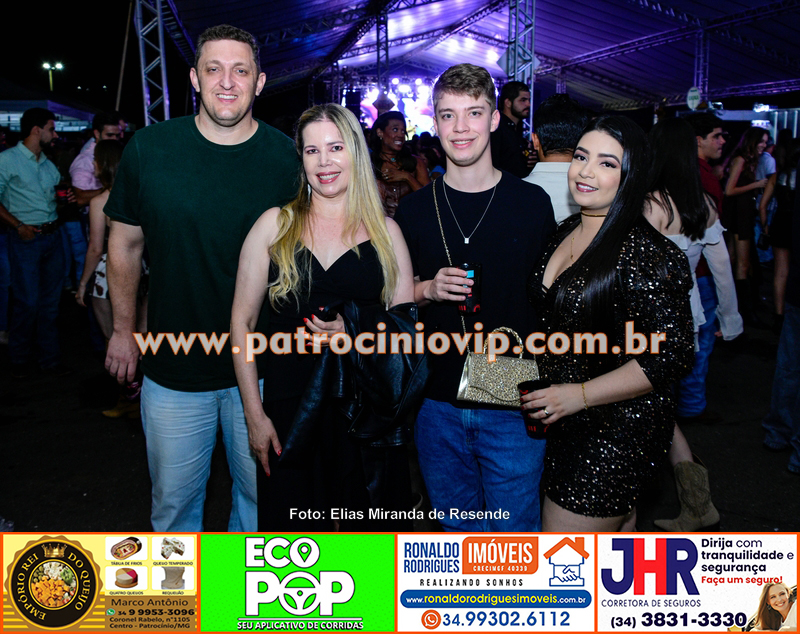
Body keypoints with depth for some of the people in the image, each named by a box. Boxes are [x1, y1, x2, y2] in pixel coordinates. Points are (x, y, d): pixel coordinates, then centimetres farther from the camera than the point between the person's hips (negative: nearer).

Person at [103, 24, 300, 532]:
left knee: (259, 490, 18)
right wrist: (123, 329, 7)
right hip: (173, 366, 0)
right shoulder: (148, 148, -6)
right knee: (174, 497, 16)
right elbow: (125, 242, 5)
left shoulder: (288, 159, -8)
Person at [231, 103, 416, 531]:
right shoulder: (274, 225, 3)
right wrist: (254, 414, -1)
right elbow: (242, 322, 4)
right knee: (291, 525, 6)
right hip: (289, 410, 0)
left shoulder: (385, 231, 5)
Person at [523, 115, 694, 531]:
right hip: (562, 421, 8)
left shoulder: (644, 254, -20)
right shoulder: (568, 231, 4)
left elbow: (671, 356, -22)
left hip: (618, 430, -7)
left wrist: (579, 395, -20)